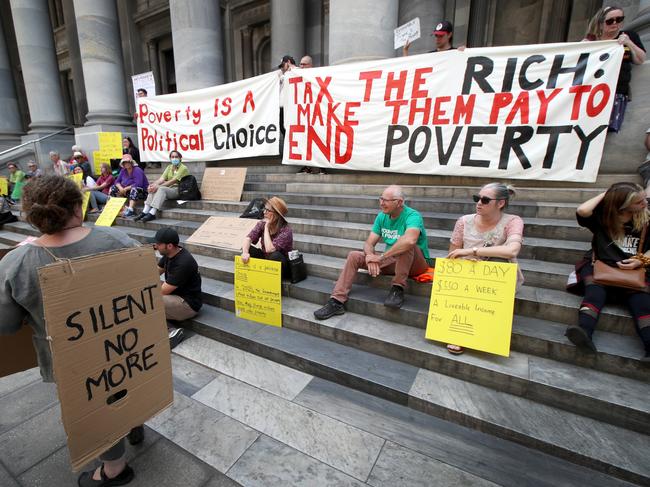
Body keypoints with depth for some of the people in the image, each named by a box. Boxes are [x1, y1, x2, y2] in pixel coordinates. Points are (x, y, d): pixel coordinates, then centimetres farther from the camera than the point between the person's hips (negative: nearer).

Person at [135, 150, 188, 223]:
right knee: (153, 189, -19)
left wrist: (158, 186, -24)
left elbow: (173, 181, -17)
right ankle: (145, 212, -26)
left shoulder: (183, 168, -6)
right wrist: (153, 184, -17)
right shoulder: (169, 167, 17)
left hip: (178, 190, -6)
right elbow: (162, 179, 4)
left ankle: (152, 214, -37)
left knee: (161, 189, -31)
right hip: (168, 188, 6)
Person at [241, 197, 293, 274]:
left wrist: (266, 227, -28)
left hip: (281, 264, -4)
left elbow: (269, 249, -33)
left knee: (275, 255, -36)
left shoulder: (286, 230, -25)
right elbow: (248, 238, -17)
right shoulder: (262, 223, -8)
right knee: (247, 248, -17)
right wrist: (245, 252, -36)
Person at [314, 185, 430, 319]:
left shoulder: (412, 216, -21)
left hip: (416, 264, -6)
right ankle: (337, 302, -14)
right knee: (354, 256, -9)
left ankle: (398, 289, -26)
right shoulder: (382, 217, 0)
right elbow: (369, 243, -3)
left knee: (405, 245, -38)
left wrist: (381, 257, -35)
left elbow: (410, 240, -43)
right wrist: (371, 258, -27)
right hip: (393, 261, 6)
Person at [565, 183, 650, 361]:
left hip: (633, 271, 2)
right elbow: (582, 210, -16)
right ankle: (585, 332, -53)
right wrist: (604, 195, -2)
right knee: (595, 291, -32)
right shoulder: (602, 217, 5)